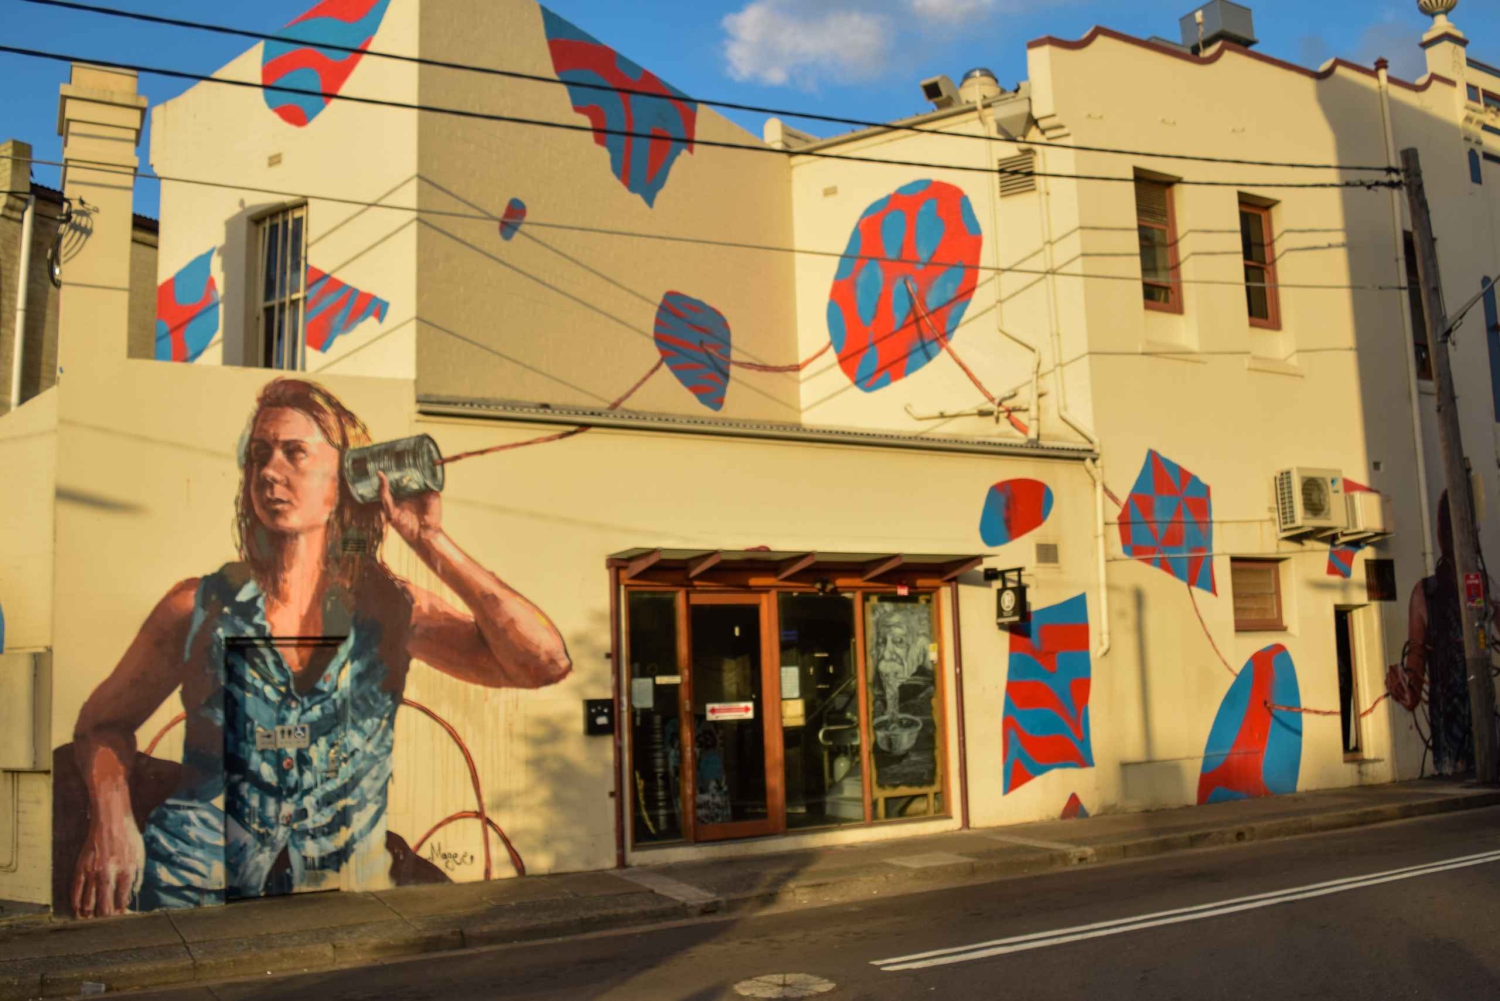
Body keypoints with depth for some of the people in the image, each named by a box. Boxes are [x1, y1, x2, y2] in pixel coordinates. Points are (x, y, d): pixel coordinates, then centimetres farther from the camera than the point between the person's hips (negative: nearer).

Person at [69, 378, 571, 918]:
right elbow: (105, 720, 15)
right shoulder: (199, 608, 0)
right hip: (197, 893, -2)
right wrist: (110, 818, -7)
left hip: (341, 903, 2)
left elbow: (545, 663, -13)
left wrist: (431, 544, -12)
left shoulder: (392, 610, -1)